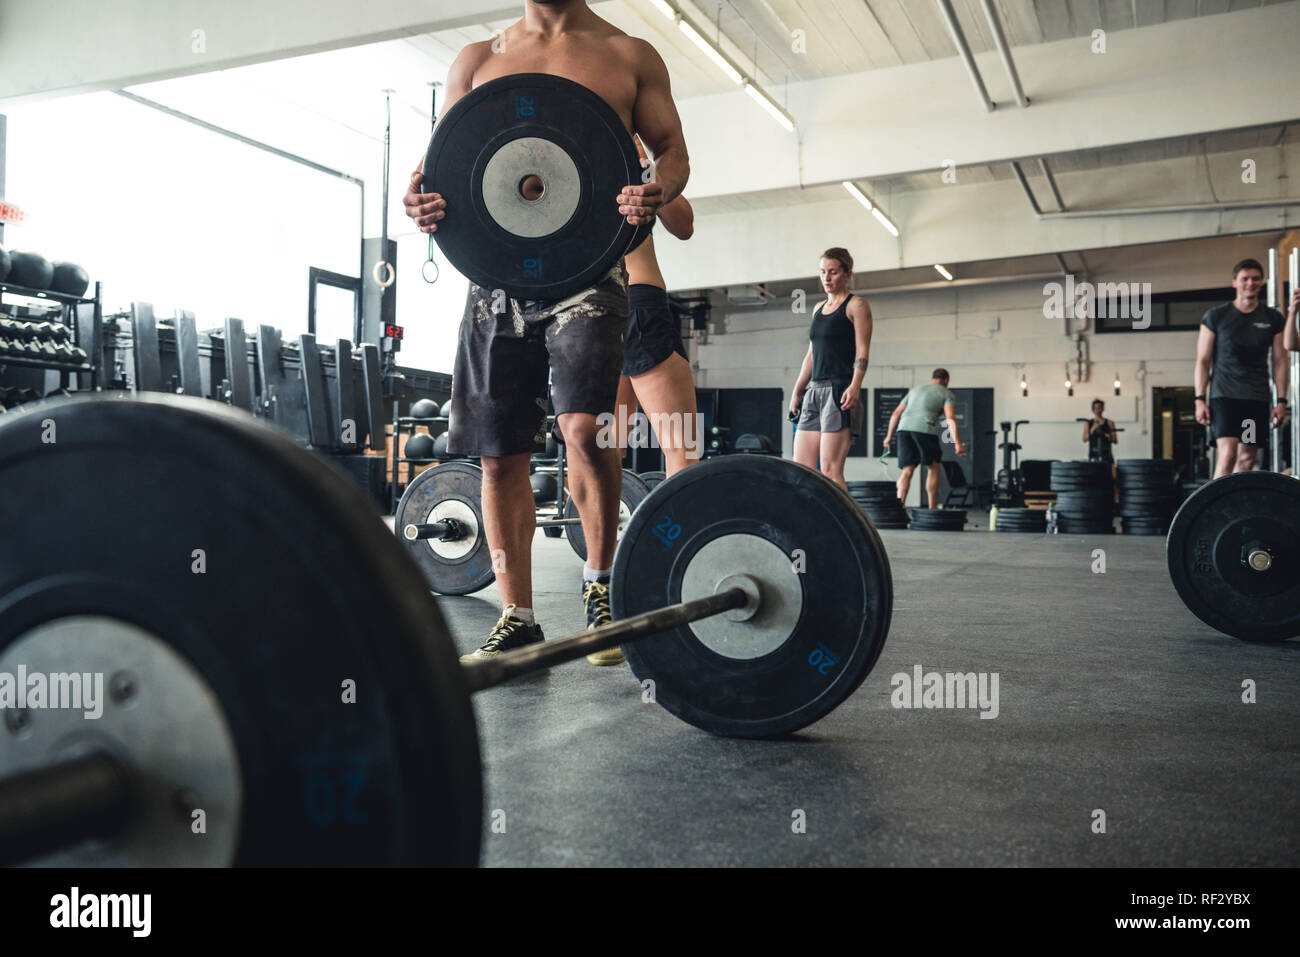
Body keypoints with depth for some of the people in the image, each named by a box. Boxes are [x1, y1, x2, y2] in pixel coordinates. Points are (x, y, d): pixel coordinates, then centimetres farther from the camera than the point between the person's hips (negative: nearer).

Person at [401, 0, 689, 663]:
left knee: (584, 427, -22)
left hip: (587, 272, -3)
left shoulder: (628, 56, 12)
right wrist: (422, 198, -9)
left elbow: (671, 149, 9)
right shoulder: (478, 60, 18)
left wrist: (657, 191, -16)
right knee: (499, 454, 1)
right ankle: (517, 618, 14)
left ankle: (599, 581, 4)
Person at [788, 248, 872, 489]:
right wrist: (797, 390, 18)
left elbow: (862, 351, -8)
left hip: (840, 390, -7)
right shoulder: (819, 308, 21)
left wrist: (855, 386, -21)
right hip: (814, 391, 8)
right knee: (801, 468, 1)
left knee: (830, 470, -12)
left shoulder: (856, 306, 1)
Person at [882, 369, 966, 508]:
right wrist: (957, 443, -8)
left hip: (904, 428, 4)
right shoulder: (947, 394, 15)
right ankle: (932, 510, 10)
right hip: (923, 429, -4)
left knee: (907, 470, 5)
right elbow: (950, 419, -2)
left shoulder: (915, 389, 31)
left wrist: (889, 436, 29)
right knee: (933, 468, 10)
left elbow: (896, 414, 26)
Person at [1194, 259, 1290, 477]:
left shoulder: (1273, 319, 10)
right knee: (1227, 453, -18)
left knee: (1247, 458, 5)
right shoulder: (1215, 316, 3)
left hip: (1258, 399, 4)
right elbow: (1203, 361, 2)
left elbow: (1280, 361, 11)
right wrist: (1200, 399, -6)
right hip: (1224, 395, -3)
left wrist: (1281, 400, 3)